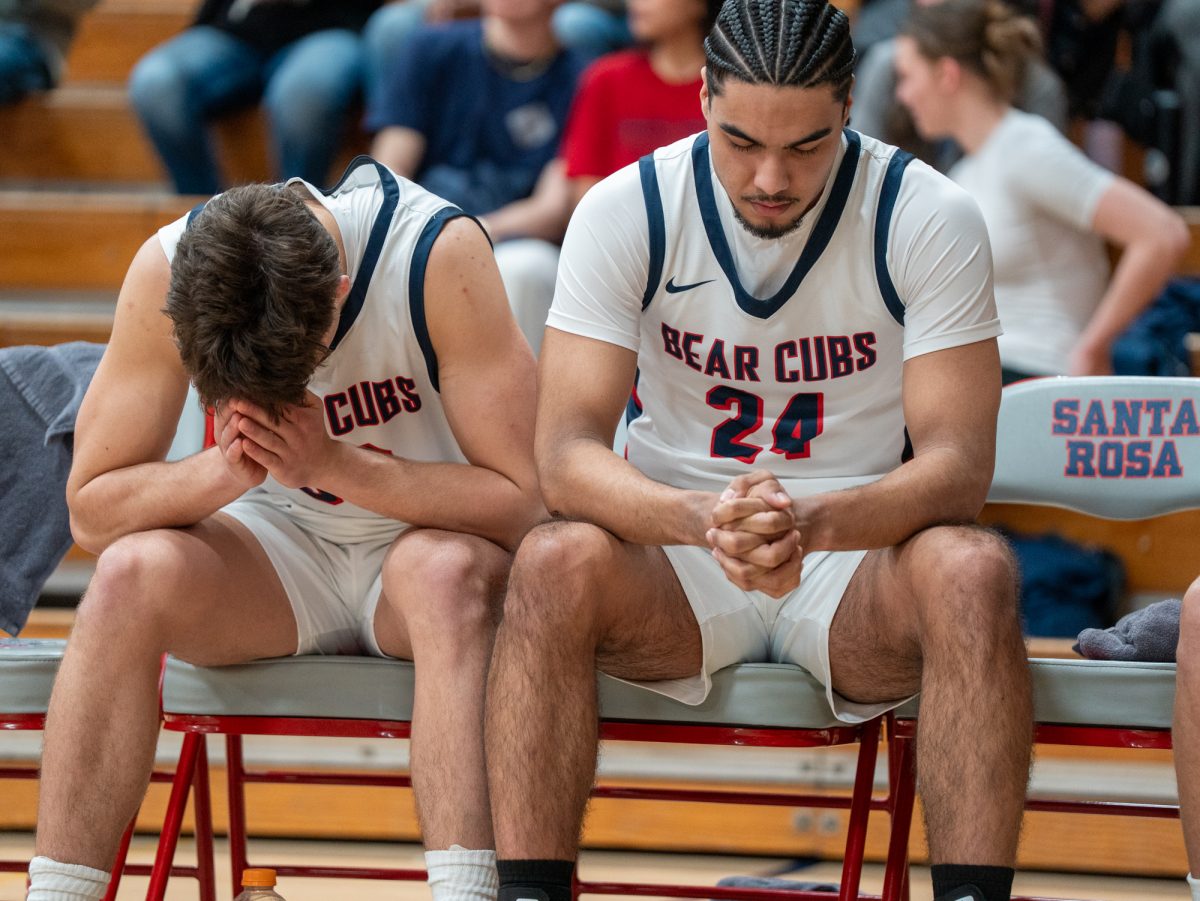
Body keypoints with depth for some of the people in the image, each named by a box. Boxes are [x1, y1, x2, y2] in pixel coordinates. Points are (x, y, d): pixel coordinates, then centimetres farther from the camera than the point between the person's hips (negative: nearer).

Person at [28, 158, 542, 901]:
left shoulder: (438, 253, -26)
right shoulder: (167, 271, -17)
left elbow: (520, 498, -23)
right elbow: (91, 511, -13)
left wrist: (336, 464, -32)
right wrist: (224, 470, -31)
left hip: (435, 543, -2)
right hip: (282, 552, 2)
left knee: (442, 568, -37)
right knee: (132, 571, -27)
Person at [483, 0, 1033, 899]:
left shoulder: (930, 219, -10)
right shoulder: (624, 213, -7)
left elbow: (958, 462, -15)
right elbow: (566, 453, -14)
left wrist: (813, 524, -36)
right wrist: (700, 519, -36)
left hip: (858, 568, -1)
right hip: (674, 572, 1)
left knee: (972, 571, -34)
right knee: (554, 564, -31)